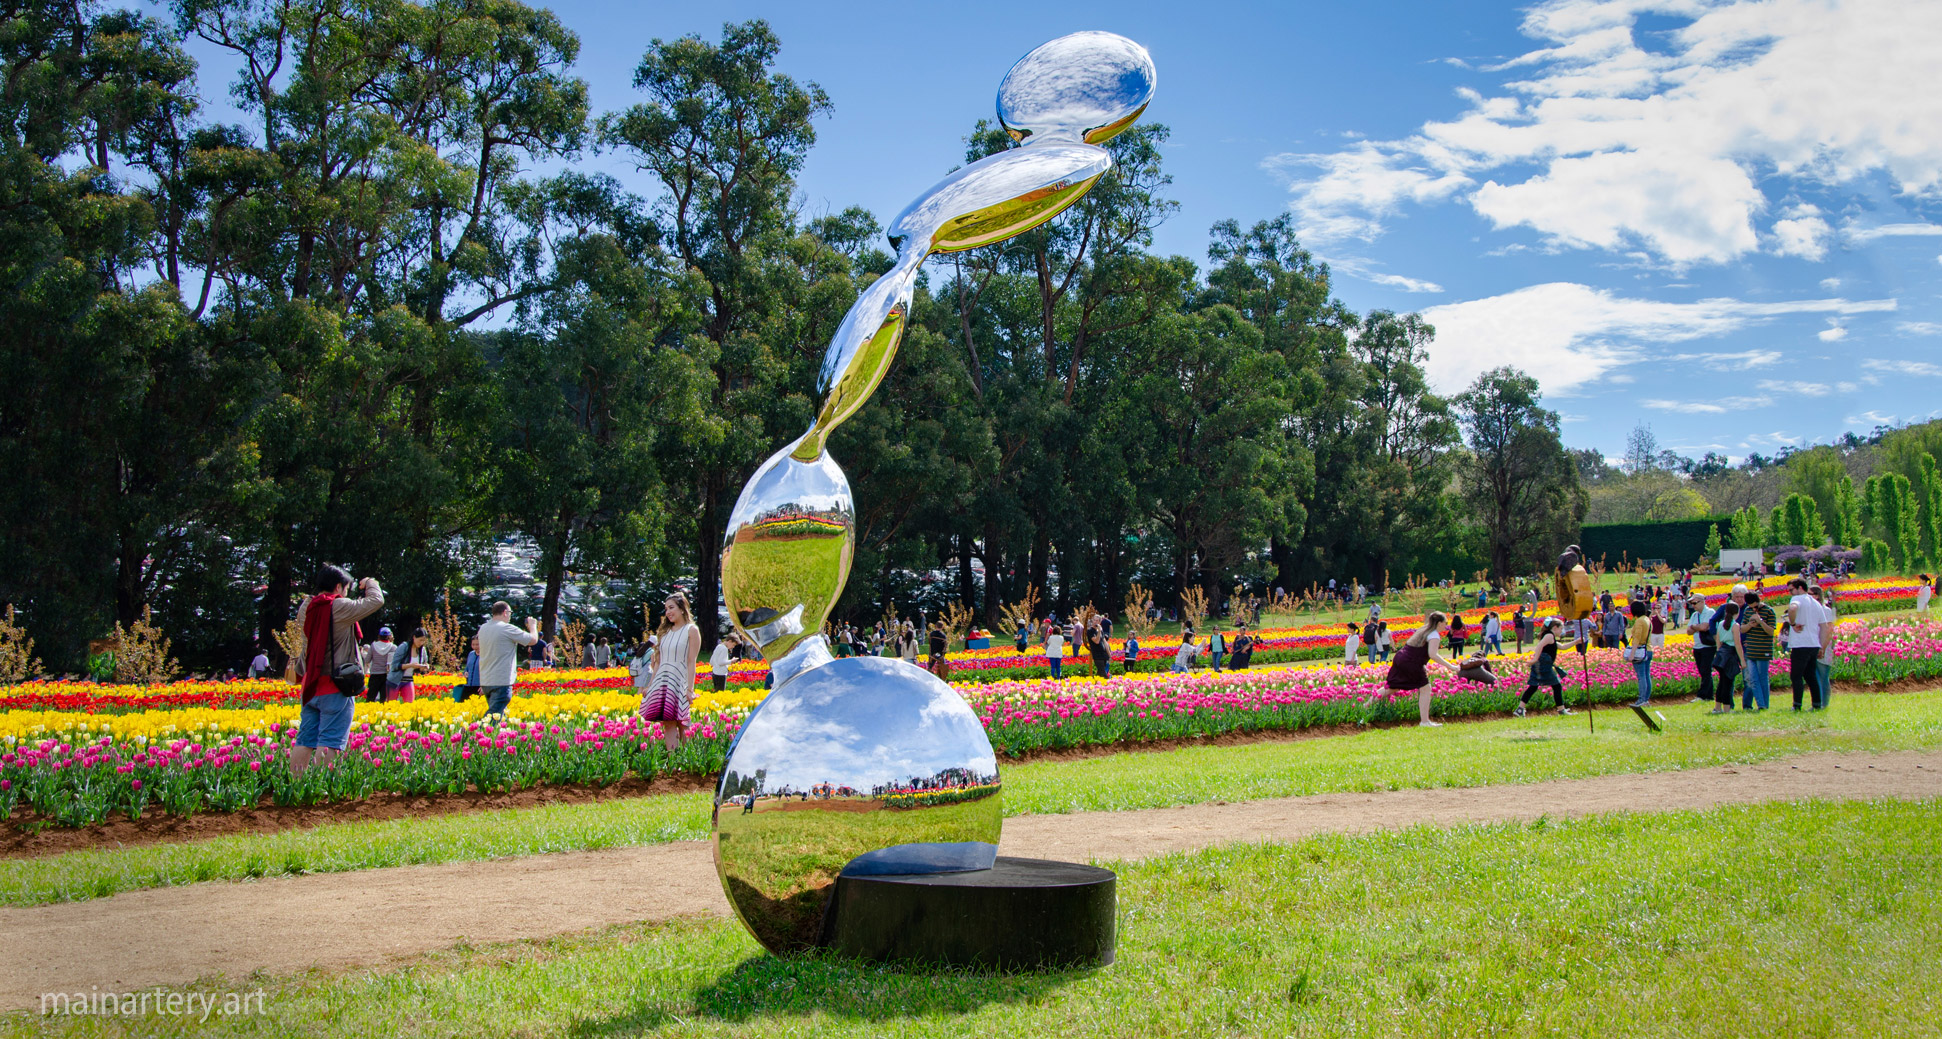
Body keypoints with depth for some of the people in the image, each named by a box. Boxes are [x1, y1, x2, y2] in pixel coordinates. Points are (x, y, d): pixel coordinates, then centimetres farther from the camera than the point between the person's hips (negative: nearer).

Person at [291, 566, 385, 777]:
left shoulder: (305, 608, 8)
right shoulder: (340, 607, -13)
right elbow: (376, 600, -9)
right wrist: (370, 584, 10)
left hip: (310, 687, 7)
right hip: (336, 688, -7)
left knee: (305, 740, 9)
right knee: (329, 743, -7)